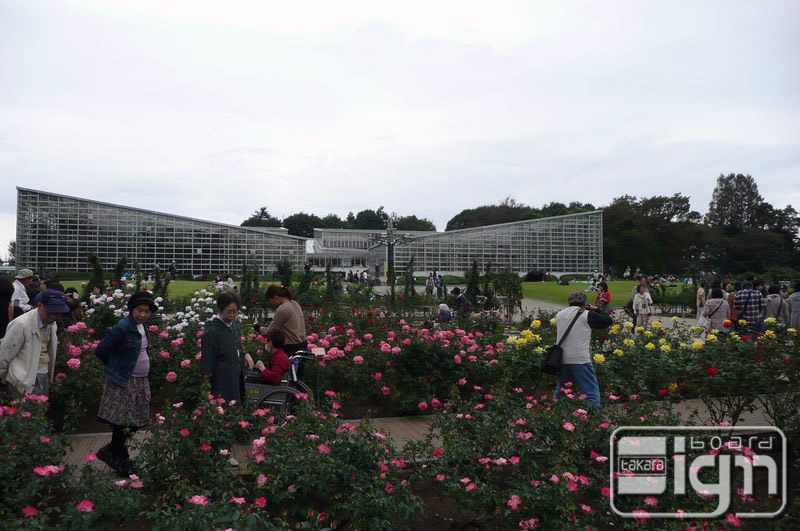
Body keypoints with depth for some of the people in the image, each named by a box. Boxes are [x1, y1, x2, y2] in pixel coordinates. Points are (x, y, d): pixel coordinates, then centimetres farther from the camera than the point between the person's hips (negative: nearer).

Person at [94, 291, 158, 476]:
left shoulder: (142, 327, 9)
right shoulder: (122, 327, -16)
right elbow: (101, 350, -16)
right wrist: (116, 366, -2)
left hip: (141, 382, 8)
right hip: (124, 382, -8)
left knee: (137, 422, 12)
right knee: (122, 423, 2)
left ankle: (110, 451, 30)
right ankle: (121, 461, 17)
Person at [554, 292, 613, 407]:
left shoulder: (559, 315, 8)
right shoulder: (587, 315, -6)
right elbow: (609, 321, 1)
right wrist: (596, 311, 16)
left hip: (562, 360, 6)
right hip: (580, 360, -5)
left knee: (560, 392, 21)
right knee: (592, 393, 0)